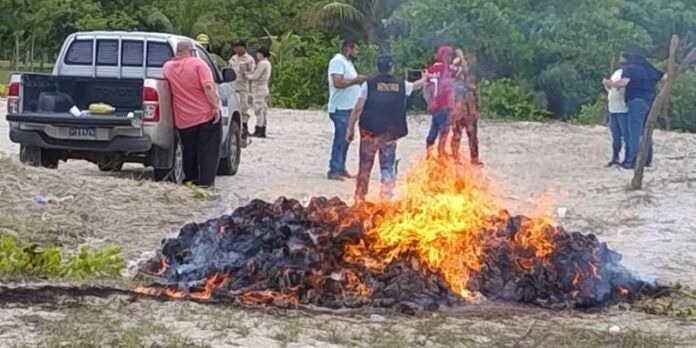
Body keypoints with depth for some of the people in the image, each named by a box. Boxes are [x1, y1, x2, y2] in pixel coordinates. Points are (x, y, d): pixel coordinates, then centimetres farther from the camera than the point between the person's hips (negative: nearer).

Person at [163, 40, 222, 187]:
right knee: (208, 152, 2)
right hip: (206, 115, -4)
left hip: (183, 120, 4)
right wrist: (216, 106, -16)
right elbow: (208, 86, -18)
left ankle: (190, 180, 25)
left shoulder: (167, 67, 6)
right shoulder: (197, 63, -8)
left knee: (189, 153, 19)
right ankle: (206, 183, -2)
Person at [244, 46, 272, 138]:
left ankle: (257, 131, -15)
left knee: (259, 110, -12)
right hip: (264, 89, 10)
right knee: (263, 111, 7)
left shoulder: (262, 63, -13)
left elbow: (256, 76, -16)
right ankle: (262, 132, 7)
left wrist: (246, 76, -1)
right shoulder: (267, 63, 18)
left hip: (259, 89, -10)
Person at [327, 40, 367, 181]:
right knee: (340, 140, -10)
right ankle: (334, 171, -7)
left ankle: (341, 169, 18)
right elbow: (337, 82, -24)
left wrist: (359, 80, 11)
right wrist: (355, 80, -17)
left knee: (345, 140, 12)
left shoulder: (347, 62, 20)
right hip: (340, 109, -10)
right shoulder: (338, 61, -13)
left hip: (348, 108, 10)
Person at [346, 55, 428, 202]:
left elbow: (358, 109, -7)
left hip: (369, 131, -1)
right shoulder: (401, 85, 5)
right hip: (390, 132, 1)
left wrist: (350, 128, 0)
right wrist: (424, 79, 51)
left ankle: (360, 199, 15)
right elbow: (416, 85, 29)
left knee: (365, 166, 9)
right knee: (388, 167, 6)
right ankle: (386, 199, 3)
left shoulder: (368, 84, -3)